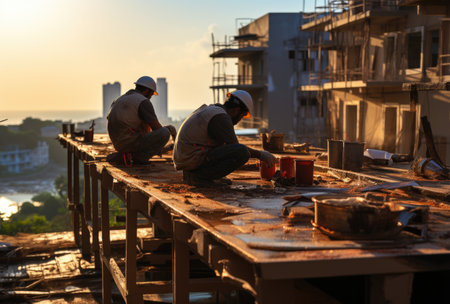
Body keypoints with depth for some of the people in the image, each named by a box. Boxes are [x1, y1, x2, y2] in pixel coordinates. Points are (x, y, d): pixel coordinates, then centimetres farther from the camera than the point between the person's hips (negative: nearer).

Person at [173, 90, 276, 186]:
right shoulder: (221, 117, -12)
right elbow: (236, 147, -13)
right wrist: (260, 154, -1)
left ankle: (191, 173, 11)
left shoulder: (209, 110, 18)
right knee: (243, 152, -16)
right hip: (194, 159, -10)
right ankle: (199, 176, -11)